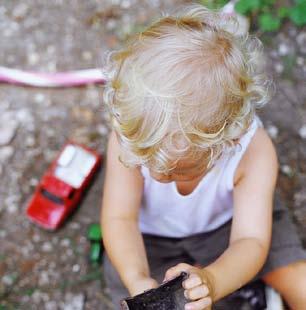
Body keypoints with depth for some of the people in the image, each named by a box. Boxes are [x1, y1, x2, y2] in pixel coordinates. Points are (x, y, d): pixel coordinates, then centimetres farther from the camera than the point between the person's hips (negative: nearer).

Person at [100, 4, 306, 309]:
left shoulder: (253, 150, -33)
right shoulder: (129, 135, -32)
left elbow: (250, 241, -34)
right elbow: (119, 218, -29)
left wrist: (212, 281, -56)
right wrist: (137, 280, -49)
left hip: (227, 222, 0)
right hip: (150, 233, 1)